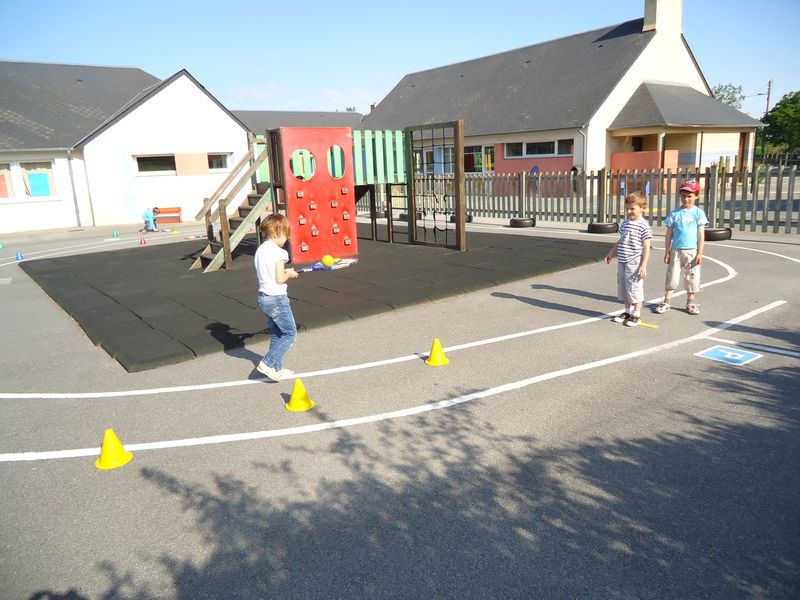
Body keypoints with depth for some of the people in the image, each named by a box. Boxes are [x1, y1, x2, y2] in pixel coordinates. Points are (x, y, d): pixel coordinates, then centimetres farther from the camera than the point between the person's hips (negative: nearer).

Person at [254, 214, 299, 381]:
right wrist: (289, 274, 0)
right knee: (290, 333, 3)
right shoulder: (278, 252, -15)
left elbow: (267, 274, 13)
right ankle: (267, 363, -2)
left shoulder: (260, 250, 9)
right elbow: (280, 279, -19)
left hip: (263, 297, 9)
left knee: (276, 334, 18)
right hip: (277, 299, -9)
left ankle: (276, 368, 23)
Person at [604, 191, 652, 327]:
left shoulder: (643, 226, -10)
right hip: (622, 262, 7)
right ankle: (627, 312, 26)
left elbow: (646, 247, -11)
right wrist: (611, 253, 23)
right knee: (623, 288, 14)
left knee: (634, 288, 0)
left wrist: (644, 265, -15)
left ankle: (636, 315, 11)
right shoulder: (625, 223, 11)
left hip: (634, 263, -7)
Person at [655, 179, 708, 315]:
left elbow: (701, 235, -1)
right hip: (676, 250, 1)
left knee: (692, 278, 7)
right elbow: (669, 234, 5)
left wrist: (699, 253, -5)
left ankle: (690, 302, 20)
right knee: (672, 277, 2)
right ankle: (666, 302, 9)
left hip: (692, 251, 0)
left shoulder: (698, 213, -1)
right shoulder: (675, 213, 2)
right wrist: (667, 252, 2)